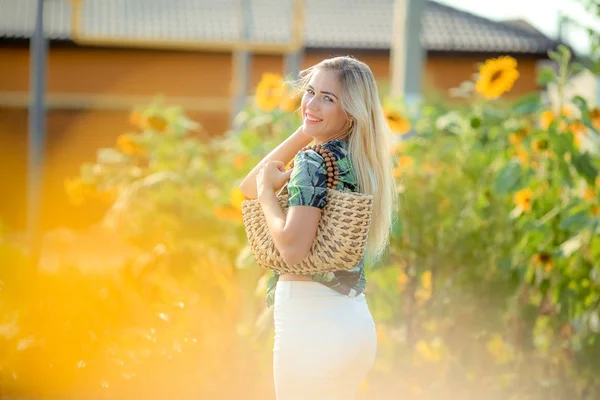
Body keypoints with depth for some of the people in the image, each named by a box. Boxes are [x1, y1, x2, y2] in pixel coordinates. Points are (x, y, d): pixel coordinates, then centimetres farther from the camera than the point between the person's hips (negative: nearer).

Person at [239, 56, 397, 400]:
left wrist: (267, 190, -9)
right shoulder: (362, 161, 12)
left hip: (311, 323, -9)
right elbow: (248, 188, 15)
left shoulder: (314, 163, -14)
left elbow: (293, 249, -24)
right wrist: (305, 132, 7)